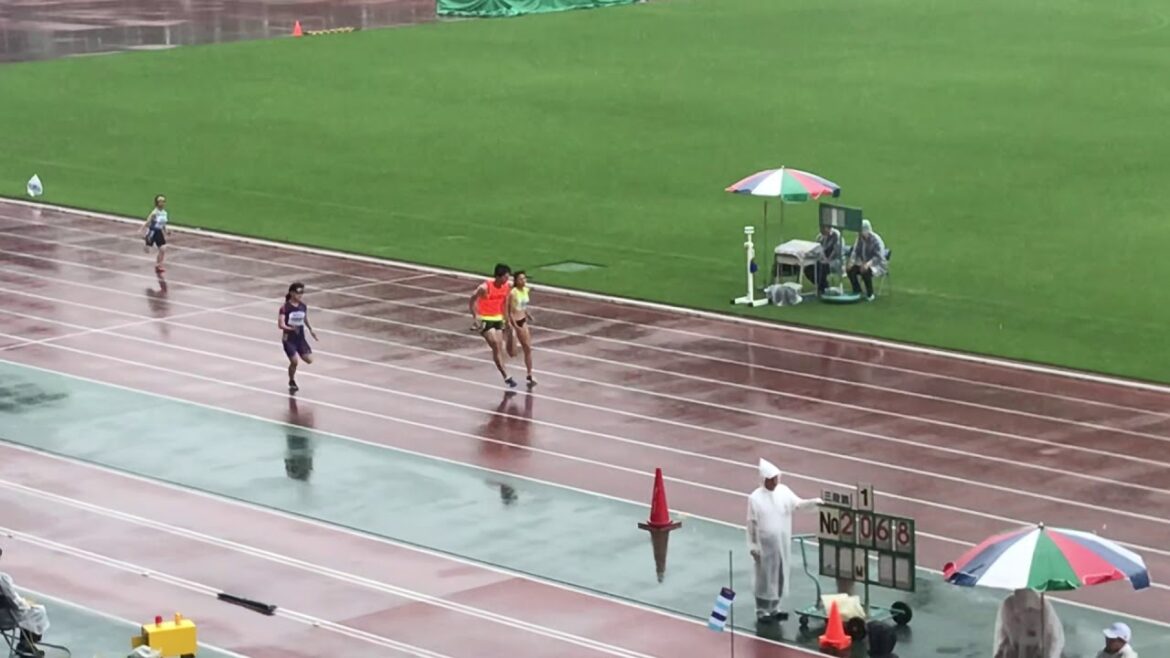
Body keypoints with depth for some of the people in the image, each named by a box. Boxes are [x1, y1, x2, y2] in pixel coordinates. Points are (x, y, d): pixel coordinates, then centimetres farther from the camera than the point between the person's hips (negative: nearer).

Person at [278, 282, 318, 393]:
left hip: (300, 337, 5)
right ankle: (292, 383, 13)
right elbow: (280, 324, -22)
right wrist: (290, 328, -38)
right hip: (289, 338, -5)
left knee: (309, 359, -4)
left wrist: (311, 330, 14)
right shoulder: (285, 307, -16)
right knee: (294, 362, -13)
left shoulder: (303, 306, 1)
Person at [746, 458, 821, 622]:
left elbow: (797, 503, 4)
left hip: (782, 543, 5)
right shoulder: (755, 498, -15)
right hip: (765, 545, -5)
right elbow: (752, 524, -10)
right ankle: (762, 611, 15)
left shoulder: (783, 491, -2)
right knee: (765, 577, 3)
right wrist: (753, 546, -8)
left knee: (780, 575, 13)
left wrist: (813, 502, -15)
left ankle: (775, 607, 27)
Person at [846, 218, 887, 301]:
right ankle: (857, 292, -2)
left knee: (865, 272, -37)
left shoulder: (876, 240, -19)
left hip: (877, 265, -6)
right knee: (850, 270, -19)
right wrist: (852, 261, -17)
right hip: (863, 263, 6)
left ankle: (870, 294, -16)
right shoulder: (860, 238, 0)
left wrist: (868, 264, -39)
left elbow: (879, 257, -25)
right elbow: (856, 252, 3)